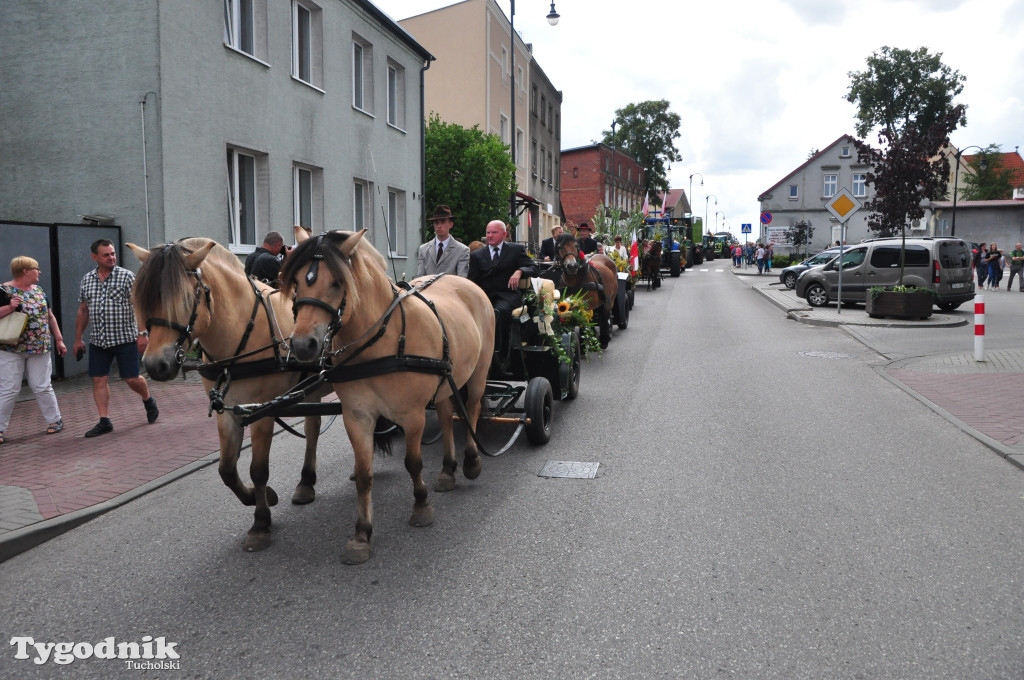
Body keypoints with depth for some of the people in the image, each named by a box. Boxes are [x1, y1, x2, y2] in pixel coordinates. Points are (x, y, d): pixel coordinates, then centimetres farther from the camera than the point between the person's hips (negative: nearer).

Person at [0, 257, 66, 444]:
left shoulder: (38, 290, 11)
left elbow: (50, 316, 17)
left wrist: (59, 339, 15)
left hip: (39, 349, 4)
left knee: (42, 387, 8)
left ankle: (55, 420, 19)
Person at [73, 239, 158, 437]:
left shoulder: (126, 276, -6)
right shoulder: (87, 280, 7)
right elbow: (82, 311, 14)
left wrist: (142, 333, -16)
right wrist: (78, 339, 15)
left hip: (125, 338, -4)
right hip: (98, 340, 4)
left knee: (131, 379, 0)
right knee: (99, 380, 2)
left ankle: (148, 400, 30)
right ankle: (105, 421, 9)